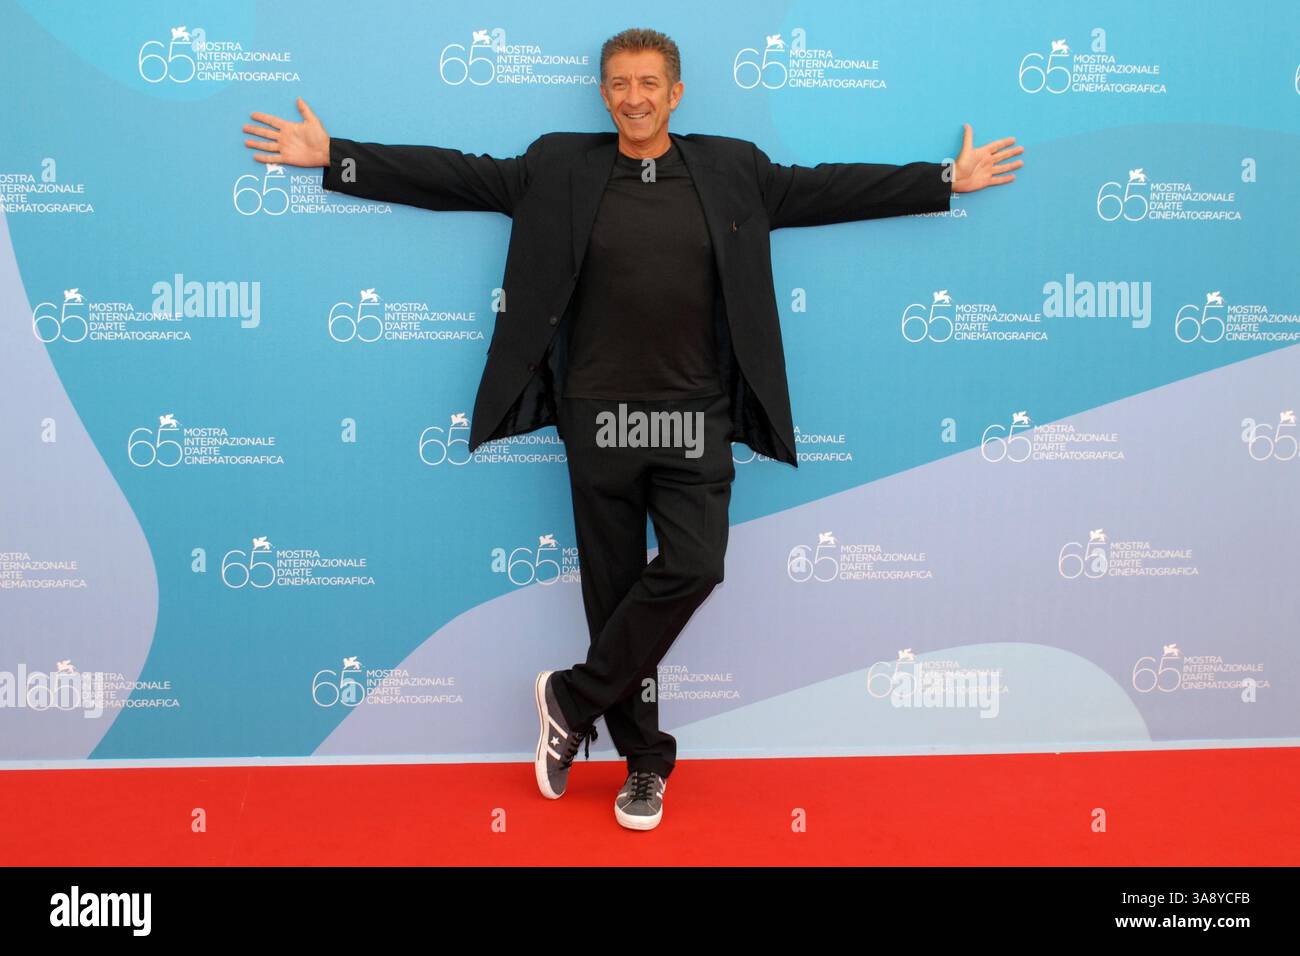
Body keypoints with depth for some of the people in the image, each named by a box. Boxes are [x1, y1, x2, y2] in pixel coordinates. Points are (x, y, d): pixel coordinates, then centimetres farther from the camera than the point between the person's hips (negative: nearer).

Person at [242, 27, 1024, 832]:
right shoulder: (559, 169, 5)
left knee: (694, 568, -13)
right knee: (613, 590, 6)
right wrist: (331, 157, 0)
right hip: (600, 418, 0)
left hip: (695, 418, 1)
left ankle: (574, 698, 9)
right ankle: (646, 760, 22)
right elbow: (455, 175, 4)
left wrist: (951, 179, 9)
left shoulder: (735, 171, 7)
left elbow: (831, 188, 10)